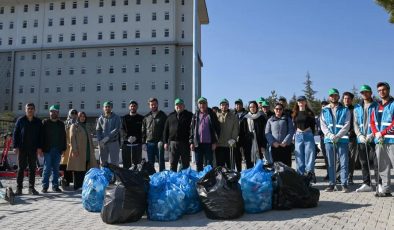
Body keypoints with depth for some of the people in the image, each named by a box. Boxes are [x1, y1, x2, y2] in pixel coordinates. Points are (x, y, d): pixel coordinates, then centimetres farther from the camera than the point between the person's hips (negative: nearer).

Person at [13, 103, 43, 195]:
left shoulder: (38, 122, 6)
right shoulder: (20, 120, 2)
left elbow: (40, 136, 6)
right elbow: (15, 134, 1)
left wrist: (39, 147, -3)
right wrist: (15, 146, -6)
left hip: (33, 149, 2)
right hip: (22, 148, -1)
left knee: (32, 168, 6)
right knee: (21, 168, 3)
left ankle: (31, 188, 13)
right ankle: (19, 188, 9)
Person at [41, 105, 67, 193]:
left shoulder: (61, 124, 13)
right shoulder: (45, 122, 4)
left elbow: (63, 137, 13)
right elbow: (42, 136, -1)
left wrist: (63, 148, 6)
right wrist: (42, 148, -8)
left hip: (58, 150, 3)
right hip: (48, 149, -3)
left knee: (56, 169, 6)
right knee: (47, 168, -3)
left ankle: (55, 186, 12)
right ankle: (45, 186, 4)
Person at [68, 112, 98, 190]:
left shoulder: (85, 127, 24)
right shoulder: (74, 126, 3)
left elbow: (89, 139, 24)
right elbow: (72, 138, -7)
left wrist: (92, 148, 15)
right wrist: (74, 149, -18)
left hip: (86, 152, 6)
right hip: (78, 151, -6)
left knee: (85, 169, 4)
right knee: (78, 170, -5)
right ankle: (77, 186, -2)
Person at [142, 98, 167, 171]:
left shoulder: (163, 116, 4)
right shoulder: (146, 117, 13)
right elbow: (143, 131, 14)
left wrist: (163, 141, -13)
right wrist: (144, 142, 5)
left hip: (159, 143, -3)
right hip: (149, 143, 3)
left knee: (161, 161, 3)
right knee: (150, 162, 10)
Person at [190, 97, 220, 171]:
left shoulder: (212, 115, 2)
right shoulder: (195, 115, 9)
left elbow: (217, 128, 1)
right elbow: (191, 129, 8)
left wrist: (215, 142, -5)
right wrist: (191, 142, 1)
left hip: (209, 143, -2)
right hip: (198, 143, 2)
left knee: (209, 164, 3)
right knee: (198, 164, 9)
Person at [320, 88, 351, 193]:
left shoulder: (345, 110, 7)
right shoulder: (324, 111, 13)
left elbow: (347, 125, -2)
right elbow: (323, 125, 5)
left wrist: (337, 136, -15)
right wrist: (330, 135, -12)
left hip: (342, 139, -2)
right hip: (329, 140, 2)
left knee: (344, 163, -3)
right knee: (330, 163, 6)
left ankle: (344, 184, 3)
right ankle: (331, 183, 12)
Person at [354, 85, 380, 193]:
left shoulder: (376, 106, 2)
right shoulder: (357, 108, 15)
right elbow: (355, 123, 10)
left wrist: (372, 135, -16)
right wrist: (359, 135, -5)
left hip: (374, 139, -4)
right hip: (361, 140, 5)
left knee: (376, 163, -5)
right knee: (364, 163, 9)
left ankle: (379, 184, 3)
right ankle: (367, 184, 17)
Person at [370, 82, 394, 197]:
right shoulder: (377, 107, 17)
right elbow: (372, 122, 13)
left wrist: (382, 133, -13)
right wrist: (376, 134, -4)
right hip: (379, 140, 6)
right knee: (382, 167, 9)